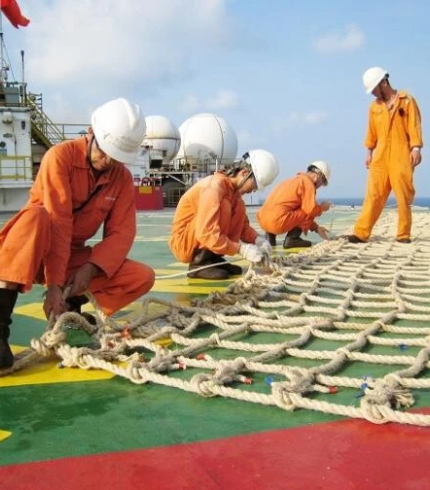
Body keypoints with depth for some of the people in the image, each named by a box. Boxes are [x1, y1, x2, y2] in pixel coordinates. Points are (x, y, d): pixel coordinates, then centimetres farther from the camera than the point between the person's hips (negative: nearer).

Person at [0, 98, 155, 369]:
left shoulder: (123, 177, -2)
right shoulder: (61, 155, -18)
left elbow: (121, 233, -9)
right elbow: (58, 224, -28)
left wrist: (91, 268, -26)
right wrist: (54, 283, -33)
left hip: (74, 255, 5)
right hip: (33, 252, -4)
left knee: (143, 277, -14)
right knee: (36, 215, -39)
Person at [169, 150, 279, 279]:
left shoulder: (233, 186, 3)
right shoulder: (215, 186, -25)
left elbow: (242, 224, 10)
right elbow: (206, 233, -32)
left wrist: (257, 239, -9)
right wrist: (241, 248, -29)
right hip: (183, 243, -8)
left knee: (239, 207, -2)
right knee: (224, 206, -25)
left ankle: (213, 258, -4)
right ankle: (199, 263, -19)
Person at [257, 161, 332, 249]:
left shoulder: (293, 180, 27)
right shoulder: (307, 182, -1)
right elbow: (311, 210, -10)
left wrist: (316, 228, 32)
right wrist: (321, 208, 12)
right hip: (279, 223, -9)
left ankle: (271, 234, 14)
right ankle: (291, 239, -5)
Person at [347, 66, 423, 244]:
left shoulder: (407, 101, 1)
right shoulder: (374, 106, 14)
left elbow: (414, 126, -4)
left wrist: (416, 148, -12)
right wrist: (369, 151, 12)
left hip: (401, 156, -3)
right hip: (380, 157, 3)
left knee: (404, 196, 0)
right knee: (373, 195, -3)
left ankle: (404, 234, 6)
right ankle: (361, 233, -6)